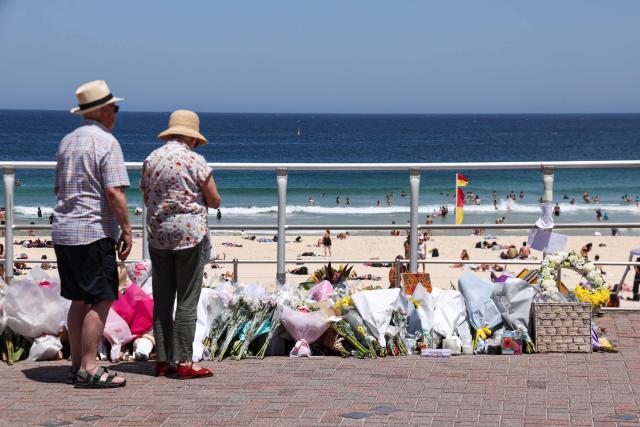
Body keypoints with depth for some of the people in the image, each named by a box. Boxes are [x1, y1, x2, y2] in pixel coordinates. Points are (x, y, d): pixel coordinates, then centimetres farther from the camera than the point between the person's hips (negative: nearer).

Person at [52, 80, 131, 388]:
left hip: (63, 231, 8)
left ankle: (76, 365, 17)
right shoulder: (106, 142, -11)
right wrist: (126, 230, -12)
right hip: (94, 232, -8)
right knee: (100, 301, -6)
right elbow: (114, 192, -18)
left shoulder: (67, 141, 15)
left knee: (80, 300, 14)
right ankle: (88, 370, -8)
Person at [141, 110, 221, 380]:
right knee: (187, 301, -2)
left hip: (158, 236, 5)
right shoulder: (194, 160, -8)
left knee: (162, 300, 8)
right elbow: (215, 201, -3)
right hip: (190, 235, -5)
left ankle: (163, 360, 11)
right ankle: (184, 362, -2)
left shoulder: (150, 160, 7)